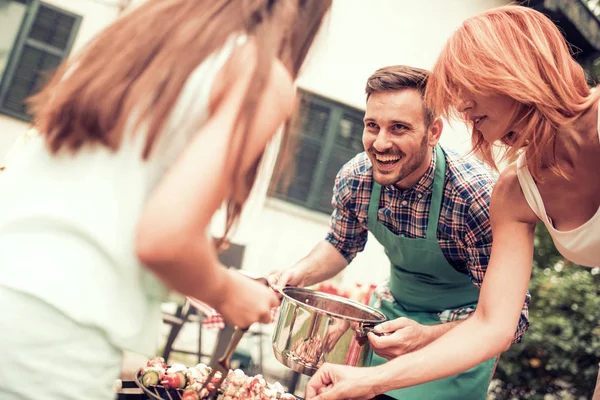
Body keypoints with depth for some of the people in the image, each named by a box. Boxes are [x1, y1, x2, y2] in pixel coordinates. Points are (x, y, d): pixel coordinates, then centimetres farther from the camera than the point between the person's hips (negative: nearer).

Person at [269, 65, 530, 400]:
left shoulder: (478, 197, -32)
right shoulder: (354, 178, -17)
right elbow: (341, 246, 4)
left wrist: (427, 337, -43)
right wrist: (299, 274, -16)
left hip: (462, 333, -4)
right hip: (393, 312, 4)